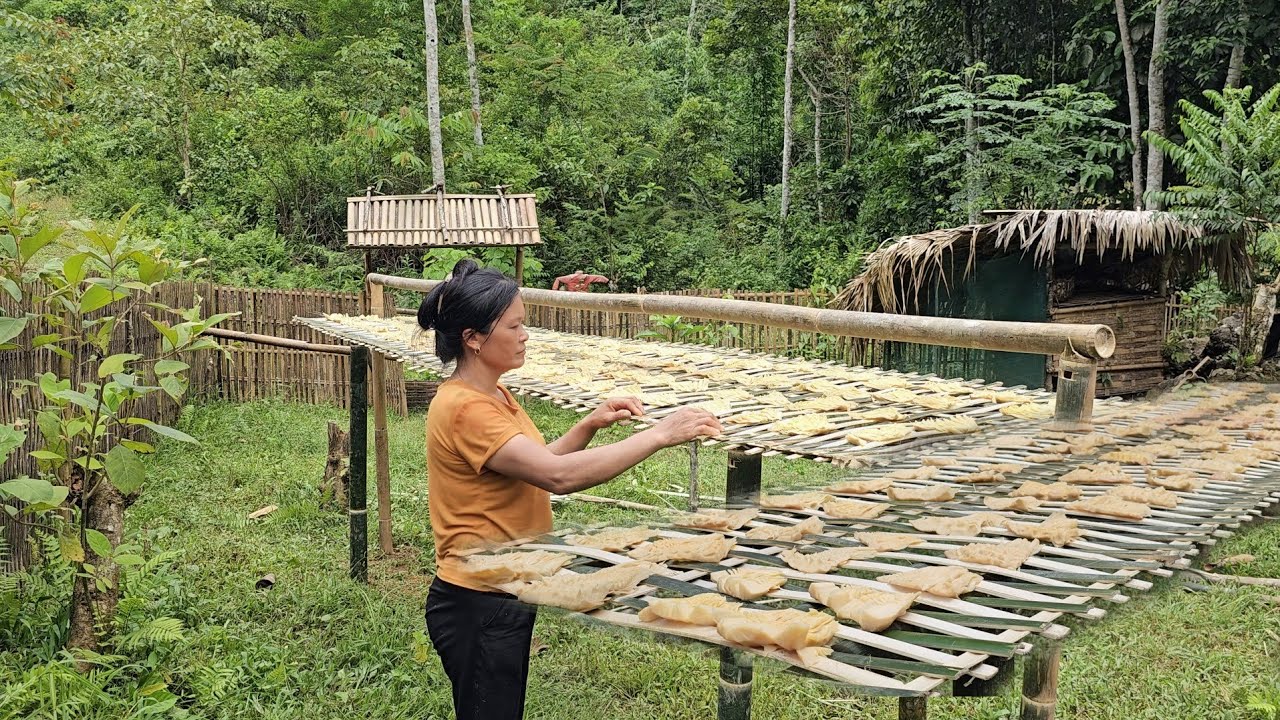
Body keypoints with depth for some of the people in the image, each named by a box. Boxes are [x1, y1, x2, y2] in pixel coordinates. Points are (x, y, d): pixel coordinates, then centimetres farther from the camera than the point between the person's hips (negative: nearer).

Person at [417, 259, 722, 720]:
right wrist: (659, 435, -29)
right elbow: (559, 476, -32)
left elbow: (535, 466, 14)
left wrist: (590, 426, -2)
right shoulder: (465, 409, -24)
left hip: (504, 598, 10)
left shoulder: (492, 396, 8)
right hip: (479, 607, -10)